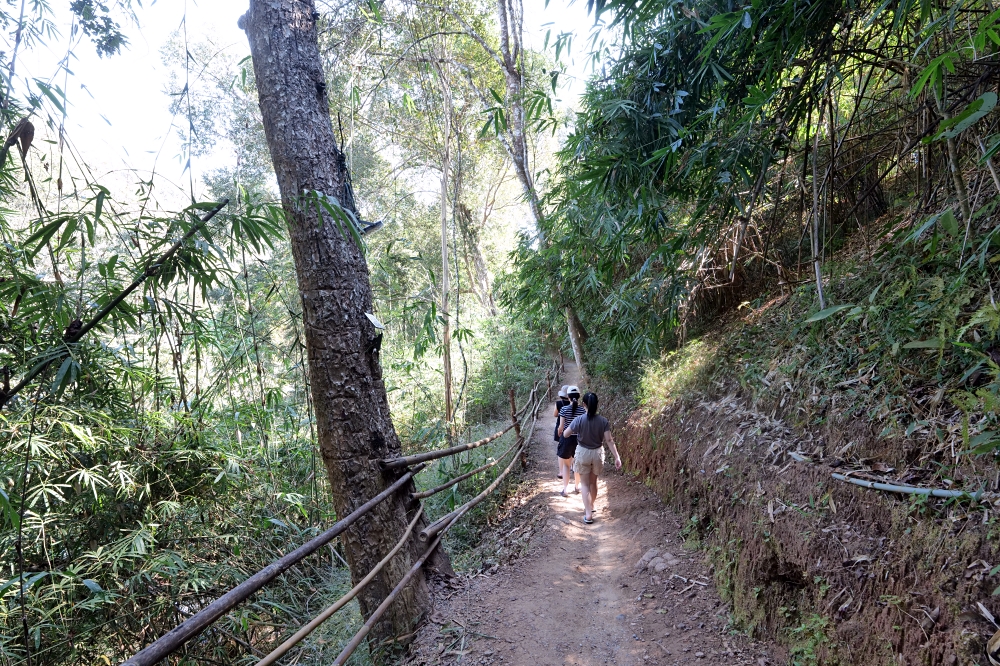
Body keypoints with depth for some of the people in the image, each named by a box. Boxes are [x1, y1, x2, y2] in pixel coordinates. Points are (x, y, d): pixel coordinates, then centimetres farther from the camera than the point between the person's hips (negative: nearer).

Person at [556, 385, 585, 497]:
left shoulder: (564, 409, -12)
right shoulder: (582, 410, -9)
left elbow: (561, 426, -9)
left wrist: (559, 435, 10)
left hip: (566, 438, -1)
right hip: (579, 439, 1)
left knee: (566, 464, 12)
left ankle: (565, 489, 7)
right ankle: (577, 486, 31)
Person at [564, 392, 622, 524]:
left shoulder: (579, 420, -17)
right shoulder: (603, 421, -11)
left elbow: (565, 434, -10)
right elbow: (609, 440, -14)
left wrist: (575, 430, 11)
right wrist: (617, 457, -11)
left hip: (583, 453, -3)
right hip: (597, 453, 3)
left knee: (585, 484, 7)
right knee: (593, 482, 22)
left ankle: (588, 514, -1)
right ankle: (590, 506, 39)